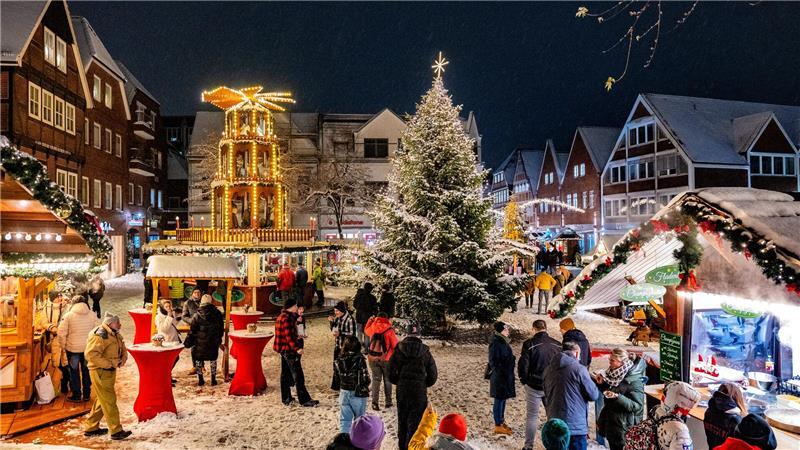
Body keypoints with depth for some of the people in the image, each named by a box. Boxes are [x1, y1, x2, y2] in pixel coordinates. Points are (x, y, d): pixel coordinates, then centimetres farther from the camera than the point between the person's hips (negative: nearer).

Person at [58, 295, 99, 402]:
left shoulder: (68, 315, -10)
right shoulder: (92, 315, -3)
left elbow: (61, 333, -10)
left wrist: (63, 345, 5)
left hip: (73, 349, -2)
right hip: (88, 348, 2)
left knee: (74, 372, 11)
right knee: (86, 371, 14)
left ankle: (76, 395, 18)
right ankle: (86, 395, 21)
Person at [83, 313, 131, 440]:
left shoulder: (115, 334, 10)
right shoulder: (100, 335, -19)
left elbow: (123, 349, 23)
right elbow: (91, 354, -27)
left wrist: (123, 359, 2)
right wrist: (109, 364, -24)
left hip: (110, 371, 10)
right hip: (100, 372, -10)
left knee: (102, 400, 19)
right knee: (109, 401, -4)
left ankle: (90, 427, 32)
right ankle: (116, 431, 3)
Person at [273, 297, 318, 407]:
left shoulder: (281, 317, 13)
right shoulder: (287, 318, -20)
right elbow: (289, 336, -25)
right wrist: (297, 348, -25)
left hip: (283, 349, 11)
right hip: (289, 350, -10)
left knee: (285, 374, 15)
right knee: (298, 375, -5)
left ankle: (286, 399, 22)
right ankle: (304, 400, 0)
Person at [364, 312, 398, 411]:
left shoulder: (372, 328, -3)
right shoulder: (389, 330, -12)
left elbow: (366, 330, 22)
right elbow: (395, 345, -10)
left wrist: (370, 320, 30)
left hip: (373, 358, 2)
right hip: (386, 358, -2)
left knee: (376, 379, 8)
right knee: (387, 379, 13)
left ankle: (374, 402, -2)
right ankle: (388, 402, 20)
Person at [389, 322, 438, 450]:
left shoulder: (399, 350, -7)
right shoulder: (425, 352, -6)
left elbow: (391, 374, -6)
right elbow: (433, 375, -2)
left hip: (401, 391, 2)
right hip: (420, 392, -2)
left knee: (402, 420, 19)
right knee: (415, 422, 5)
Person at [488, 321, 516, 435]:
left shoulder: (503, 342, 9)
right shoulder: (495, 343, -19)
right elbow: (494, 362, -21)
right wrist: (501, 372, -22)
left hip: (506, 376, 9)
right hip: (499, 377, -9)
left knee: (503, 399, 18)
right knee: (499, 400, 1)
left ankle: (501, 422, 30)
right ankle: (498, 426, 10)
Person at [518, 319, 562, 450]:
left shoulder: (529, 344, -13)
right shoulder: (558, 345, 0)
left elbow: (522, 366, -13)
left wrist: (525, 381, 3)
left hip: (534, 386, -3)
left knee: (532, 416, 6)